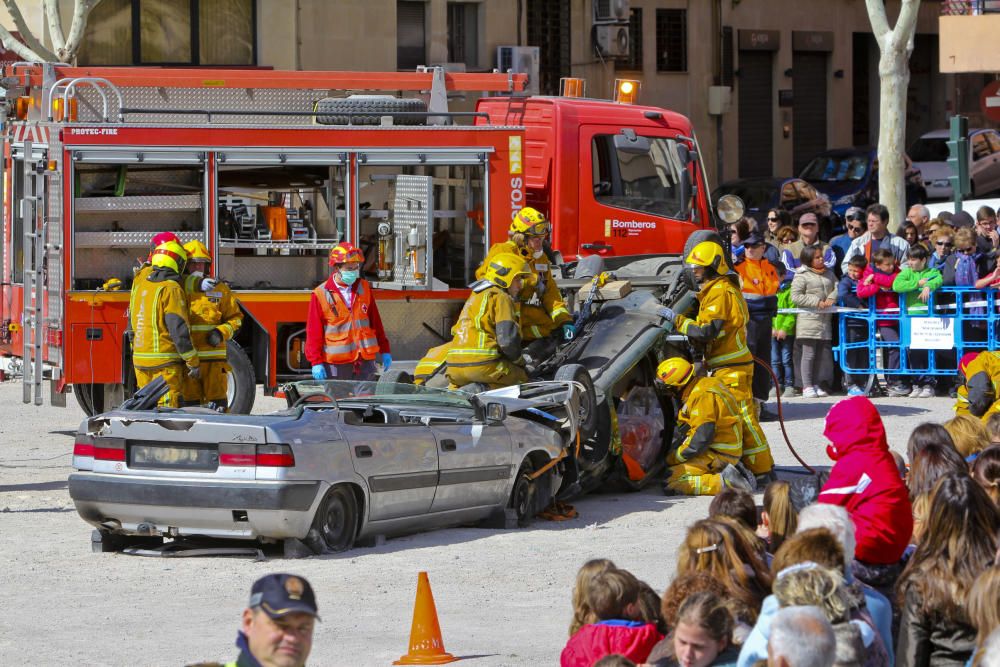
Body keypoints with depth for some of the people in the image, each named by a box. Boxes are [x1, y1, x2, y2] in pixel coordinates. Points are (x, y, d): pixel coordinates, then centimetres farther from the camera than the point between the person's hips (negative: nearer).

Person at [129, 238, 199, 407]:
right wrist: (193, 363, -11)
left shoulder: (139, 284, 10)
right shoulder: (171, 289, -12)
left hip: (140, 360, 7)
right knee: (168, 406, -7)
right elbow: (179, 329, -16)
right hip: (165, 361, -7)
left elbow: (131, 323, 18)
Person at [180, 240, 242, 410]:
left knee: (217, 404, -1)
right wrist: (196, 284, -27)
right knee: (190, 403, 3)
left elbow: (235, 317, 13)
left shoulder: (220, 289, 10)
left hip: (213, 358, 1)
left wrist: (222, 332, -7)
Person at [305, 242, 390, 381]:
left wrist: (384, 350, 16)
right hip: (336, 365, -3)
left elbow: (376, 321, 16)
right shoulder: (320, 295, -3)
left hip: (364, 362, 3)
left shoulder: (364, 289, 10)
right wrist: (316, 362, -7)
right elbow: (313, 332, -2)